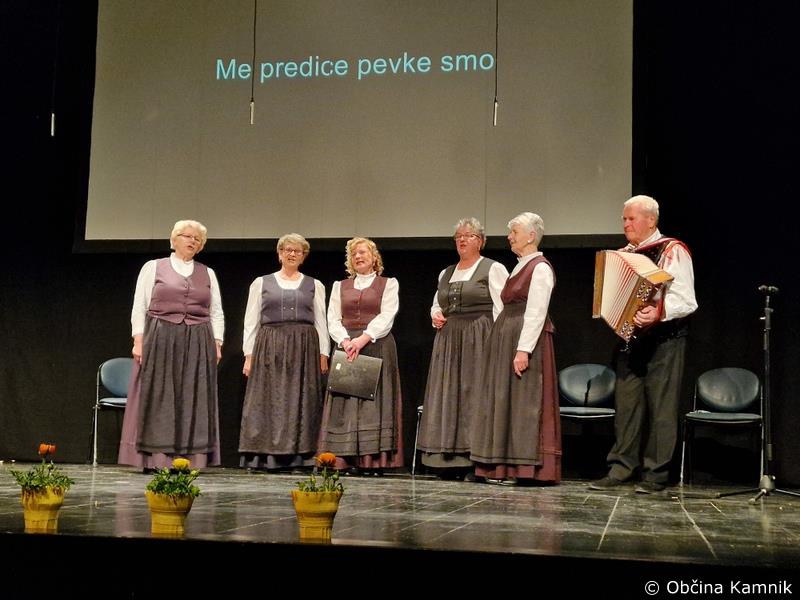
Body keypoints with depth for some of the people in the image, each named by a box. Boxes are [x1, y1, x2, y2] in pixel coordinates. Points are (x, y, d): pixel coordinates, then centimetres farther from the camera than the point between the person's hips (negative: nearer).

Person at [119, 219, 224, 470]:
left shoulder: (208, 274, 15)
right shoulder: (153, 267, 7)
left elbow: (216, 312, 13)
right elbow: (139, 307, 3)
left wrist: (217, 344, 3)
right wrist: (139, 340, -7)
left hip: (198, 345, 3)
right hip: (159, 341, -2)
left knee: (193, 401, 0)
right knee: (158, 400, -3)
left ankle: (187, 458, 2)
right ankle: (153, 459, -2)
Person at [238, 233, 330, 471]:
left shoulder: (314, 286, 12)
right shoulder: (261, 283, 10)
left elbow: (321, 322, 9)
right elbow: (251, 321, 7)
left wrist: (323, 355, 1)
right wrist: (249, 354, -1)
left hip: (304, 349, 1)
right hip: (269, 348, -1)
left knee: (301, 401, -1)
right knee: (268, 401, -4)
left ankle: (300, 456, 2)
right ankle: (265, 456, -2)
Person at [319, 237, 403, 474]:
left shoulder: (388, 284, 9)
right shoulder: (340, 286, 18)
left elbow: (386, 317, -4)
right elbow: (333, 319, 8)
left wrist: (363, 339, -17)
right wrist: (345, 341, -11)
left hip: (376, 346, -3)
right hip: (346, 346, 3)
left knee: (375, 400, -8)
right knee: (346, 402, -4)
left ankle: (375, 460, -10)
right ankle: (347, 459, -5)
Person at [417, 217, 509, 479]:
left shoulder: (493, 269, -1)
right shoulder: (446, 273, 18)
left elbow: (502, 309, -9)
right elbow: (437, 303, 30)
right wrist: (435, 315, 7)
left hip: (479, 339, -6)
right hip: (448, 339, 6)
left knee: (474, 394, -9)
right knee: (447, 395, 4)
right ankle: (449, 459, 8)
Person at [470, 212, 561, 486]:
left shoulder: (540, 268, -9)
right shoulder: (521, 267, 19)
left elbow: (536, 312, -17)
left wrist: (523, 349, -23)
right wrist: (500, 343, 14)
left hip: (526, 340, -10)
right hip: (506, 339, 10)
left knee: (521, 401, -7)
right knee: (504, 400, 8)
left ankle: (521, 469, -3)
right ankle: (503, 466, 12)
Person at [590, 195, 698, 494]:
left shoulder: (673, 252, -6)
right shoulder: (625, 253, 15)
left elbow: (685, 301, -16)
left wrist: (658, 312, -31)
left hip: (663, 340, -6)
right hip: (629, 337, 6)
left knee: (660, 408, -2)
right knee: (626, 404, 6)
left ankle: (656, 474, 4)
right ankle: (621, 468, 11)